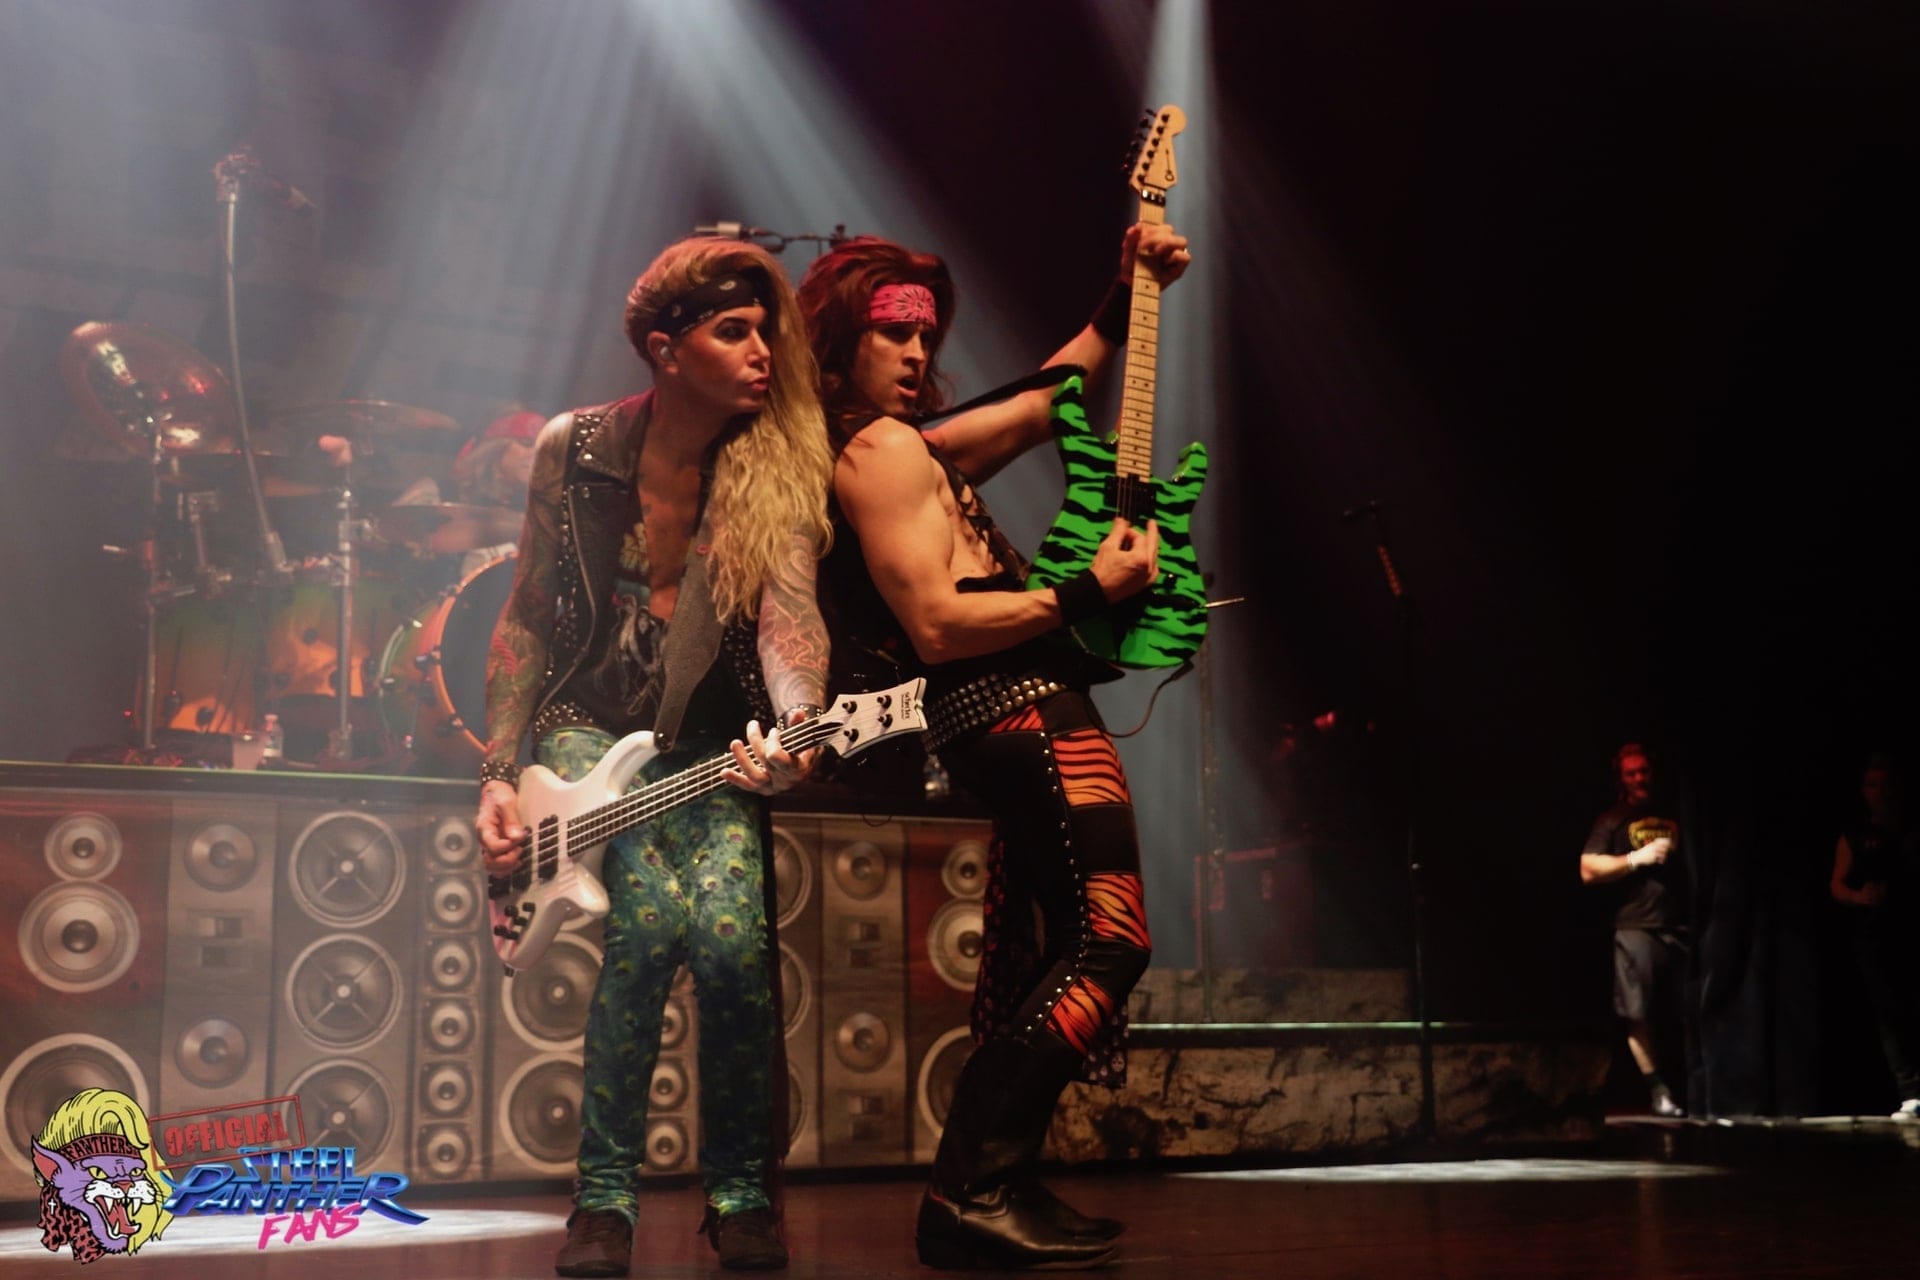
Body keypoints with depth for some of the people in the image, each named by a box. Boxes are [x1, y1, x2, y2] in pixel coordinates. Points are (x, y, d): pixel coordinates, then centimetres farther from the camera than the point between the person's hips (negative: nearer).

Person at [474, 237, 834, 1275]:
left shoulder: (776, 468, -3)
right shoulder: (575, 449, -2)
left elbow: (788, 612, -17)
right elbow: (525, 618, 4)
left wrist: (797, 724, -38)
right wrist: (498, 778, -1)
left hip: (709, 748, 1)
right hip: (589, 731, -1)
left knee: (731, 936, -24)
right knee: (651, 918, -28)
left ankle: (741, 1193, 2)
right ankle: (605, 1196, -8)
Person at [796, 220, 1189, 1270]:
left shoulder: (915, 444, 22)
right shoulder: (884, 448, -9)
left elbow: (1047, 397, 33)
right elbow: (937, 626, -19)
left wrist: (1126, 298, 26)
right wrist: (1088, 593, -16)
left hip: (998, 714, 11)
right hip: (1025, 704, -11)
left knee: (1049, 953, 14)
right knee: (1109, 936, -14)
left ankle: (989, 1191, 16)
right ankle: (976, 1190, -14)